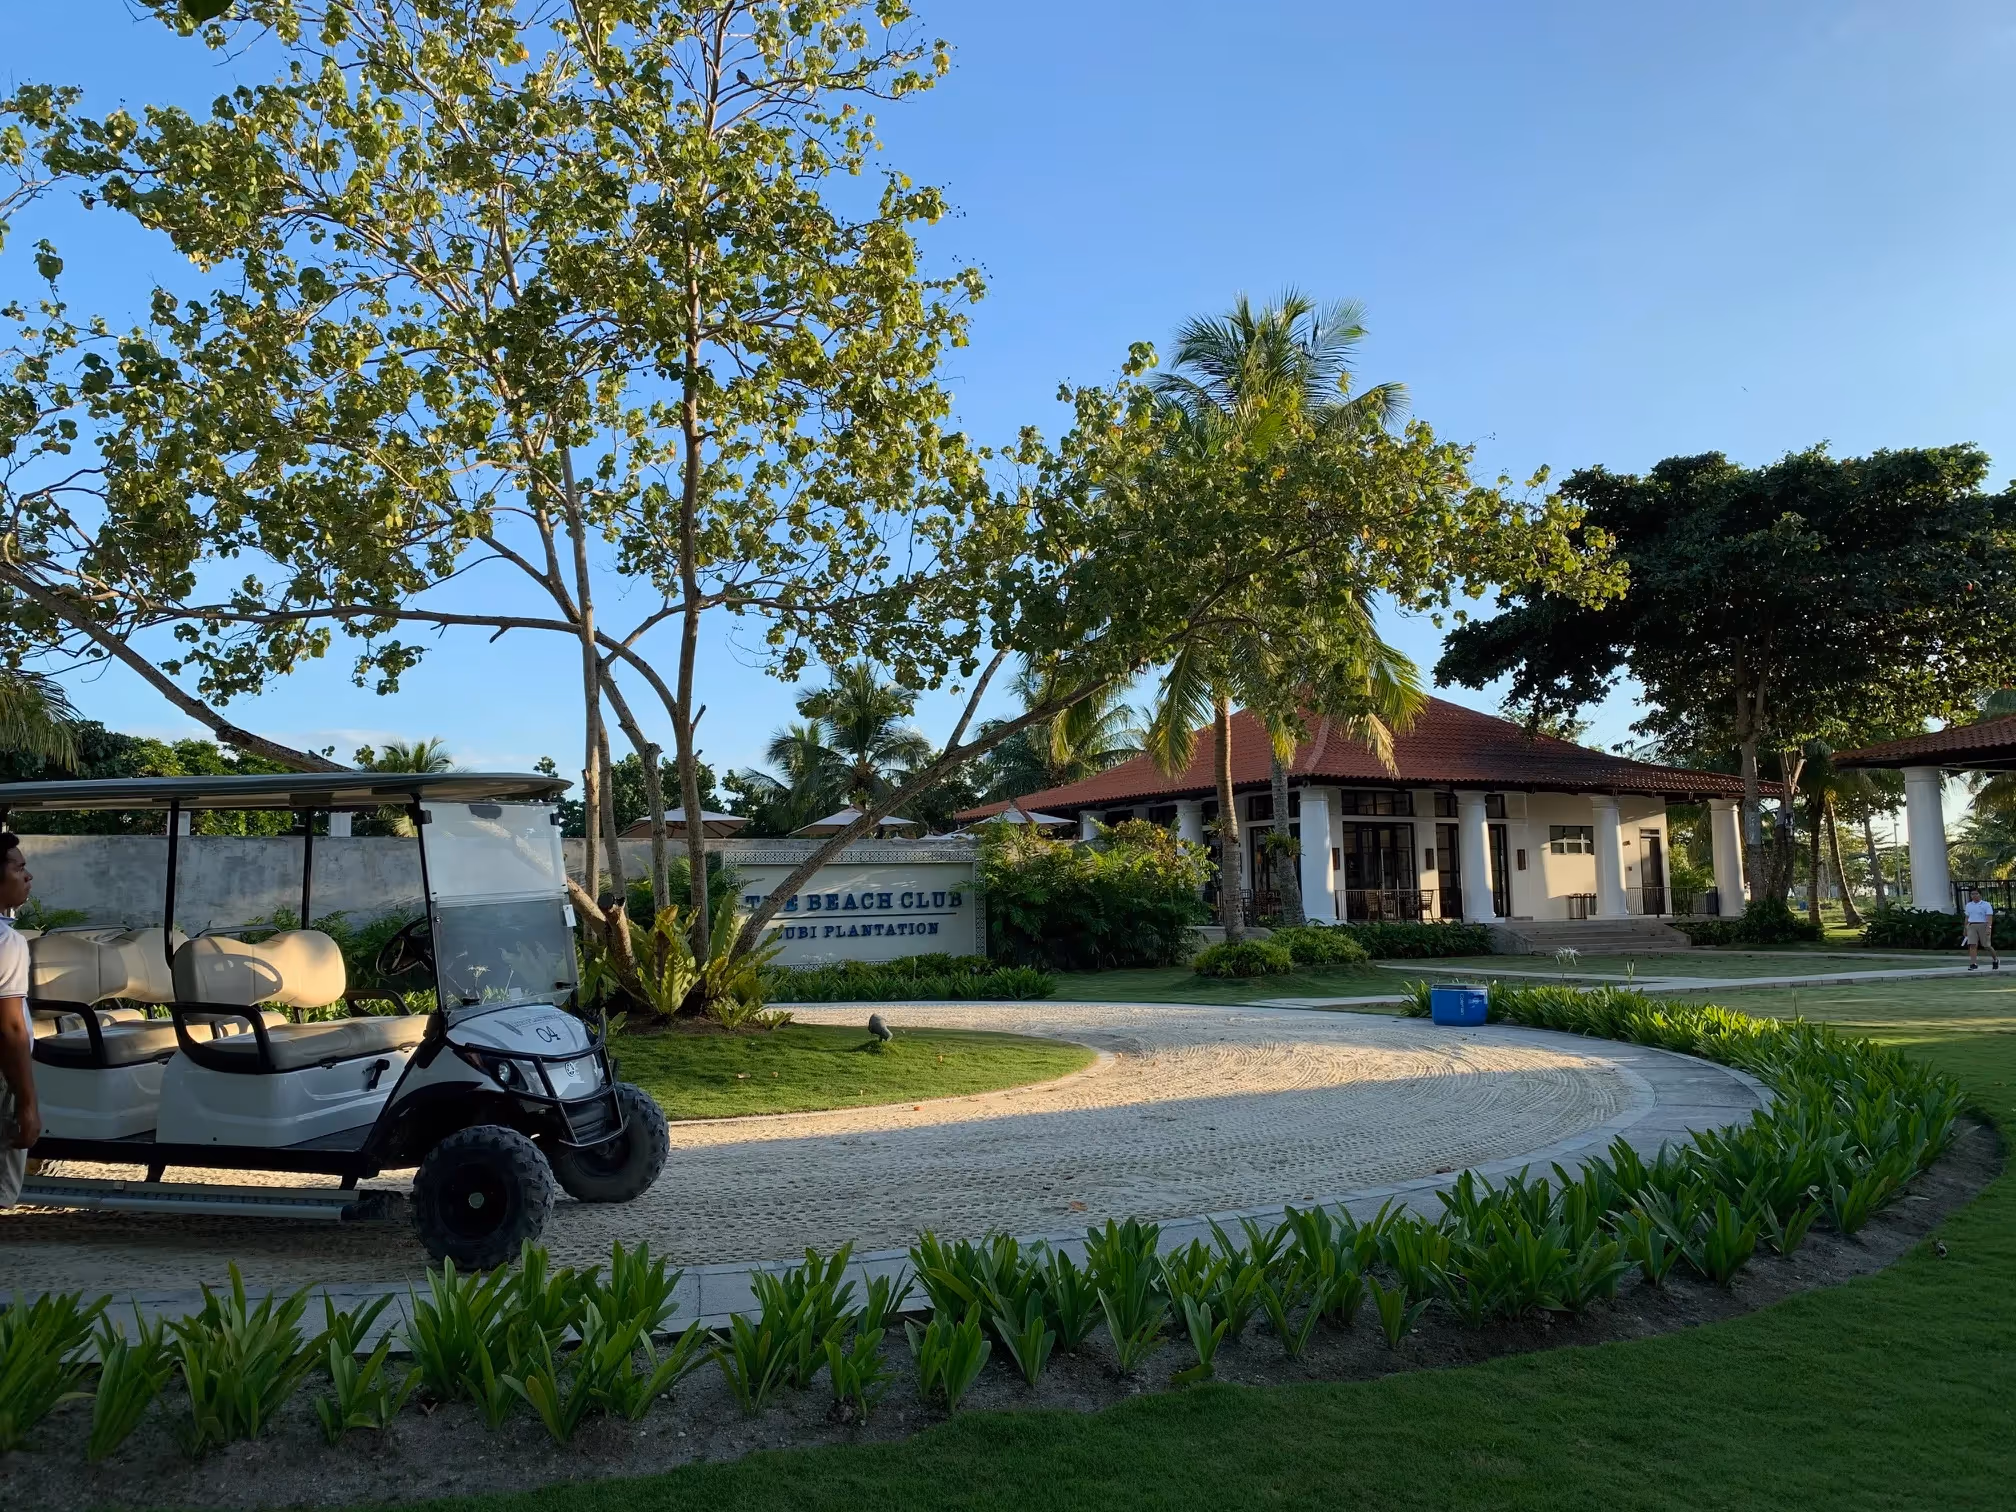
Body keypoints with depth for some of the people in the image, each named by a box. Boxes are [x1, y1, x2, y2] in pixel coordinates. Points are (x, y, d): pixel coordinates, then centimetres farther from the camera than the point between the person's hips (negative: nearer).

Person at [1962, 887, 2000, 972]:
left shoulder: (1986, 904, -1)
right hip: (1972, 926, 4)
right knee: (1972, 945, -10)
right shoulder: (1969, 905, 14)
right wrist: (1965, 929, 18)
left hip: (1983, 926, -4)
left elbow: (1989, 918, -10)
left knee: (1987, 945, 1)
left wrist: (1988, 928, -22)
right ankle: (1974, 964, -14)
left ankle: (1995, 960, 27)